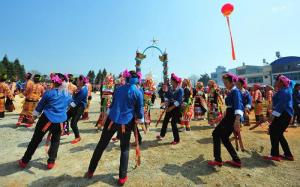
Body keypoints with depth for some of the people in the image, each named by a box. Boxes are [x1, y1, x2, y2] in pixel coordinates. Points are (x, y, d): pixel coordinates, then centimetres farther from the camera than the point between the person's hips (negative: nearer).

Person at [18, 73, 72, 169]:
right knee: (55, 141, 19)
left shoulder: (49, 93, -5)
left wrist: (34, 116, 21)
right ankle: (51, 162, 19)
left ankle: (24, 161, 31)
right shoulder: (68, 95, 4)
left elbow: (40, 105, 6)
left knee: (35, 140, 15)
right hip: (59, 121, 2)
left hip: (46, 119, -2)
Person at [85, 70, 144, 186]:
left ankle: (90, 171, 36)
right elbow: (140, 110, 0)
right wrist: (139, 119, 18)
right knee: (125, 149, 16)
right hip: (126, 123, -3)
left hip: (111, 120, 4)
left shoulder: (119, 89, 8)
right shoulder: (138, 93, -4)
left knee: (101, 145, 18)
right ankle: (122, 177, 23)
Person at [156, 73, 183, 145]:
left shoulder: (180, 90, -13)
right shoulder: (171, 89, 7)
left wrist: (171, 107, -22)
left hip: (176, 108, -7)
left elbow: (178, 101, -20)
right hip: (170, 107, 7)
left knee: (173, 123, -5)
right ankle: (162, 135, 33)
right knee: (165, 121, 13)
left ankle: (177, 139, 13)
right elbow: (167, 98, 10)